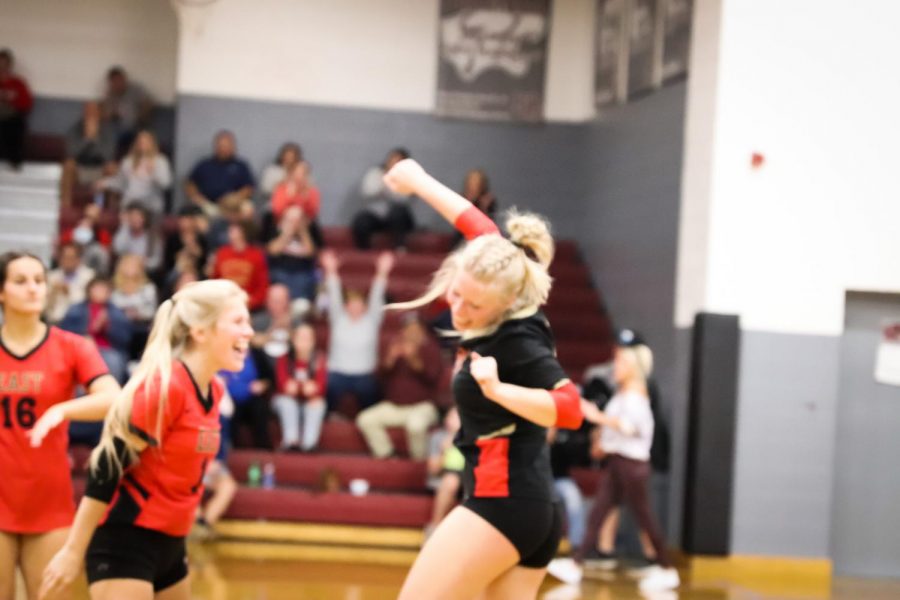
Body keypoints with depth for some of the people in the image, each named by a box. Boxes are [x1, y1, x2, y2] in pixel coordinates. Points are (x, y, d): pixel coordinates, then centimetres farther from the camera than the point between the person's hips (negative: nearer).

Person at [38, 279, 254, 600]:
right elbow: (107, 467, -18)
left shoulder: (213, 391, 7)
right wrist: (73, 550, -17)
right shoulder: (163, 385, -18)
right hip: (125, 539, -9)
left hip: (169, 542, 9)